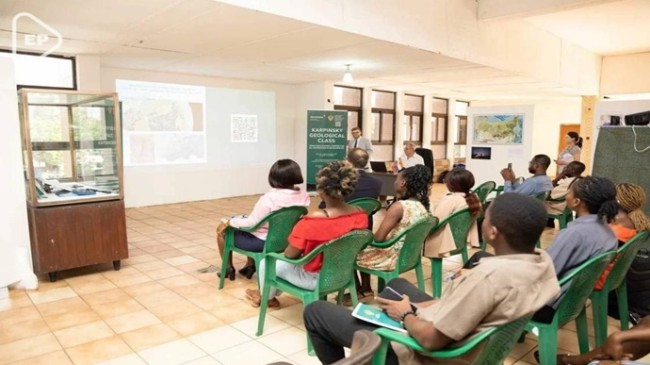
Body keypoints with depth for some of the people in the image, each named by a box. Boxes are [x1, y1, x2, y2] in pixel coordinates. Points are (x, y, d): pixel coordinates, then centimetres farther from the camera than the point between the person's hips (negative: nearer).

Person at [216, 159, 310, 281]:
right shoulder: (304, 196, -10)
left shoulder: (270, 197, -30)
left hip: (262, 242, -7)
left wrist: (228, 222, -10)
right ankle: (250, 265, 38)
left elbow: (251, 223, -24)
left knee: (222, 229, 17)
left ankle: (229, 268, 32)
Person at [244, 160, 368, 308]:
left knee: (266, 263, 19)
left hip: (315, 278, -6)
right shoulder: (361, 215, -14)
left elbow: (290, 254, -19)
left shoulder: (312, 221, -33)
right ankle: (273, 293, 51)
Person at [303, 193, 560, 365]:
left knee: (315, 311, 4)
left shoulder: (490, 275, -36)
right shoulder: (543, 262, -8)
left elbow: (431, 339, -29)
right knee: (397, 284, 32)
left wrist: (405, 314, -9)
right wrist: (418, 307, 0)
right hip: (466, 341, 9)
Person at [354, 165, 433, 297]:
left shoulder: (399, 206, -26)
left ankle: (362, 290, 29)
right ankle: (365, 288, 32)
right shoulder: (422, 206, -1)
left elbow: (378, 238, -25)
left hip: (392, 258, -8)